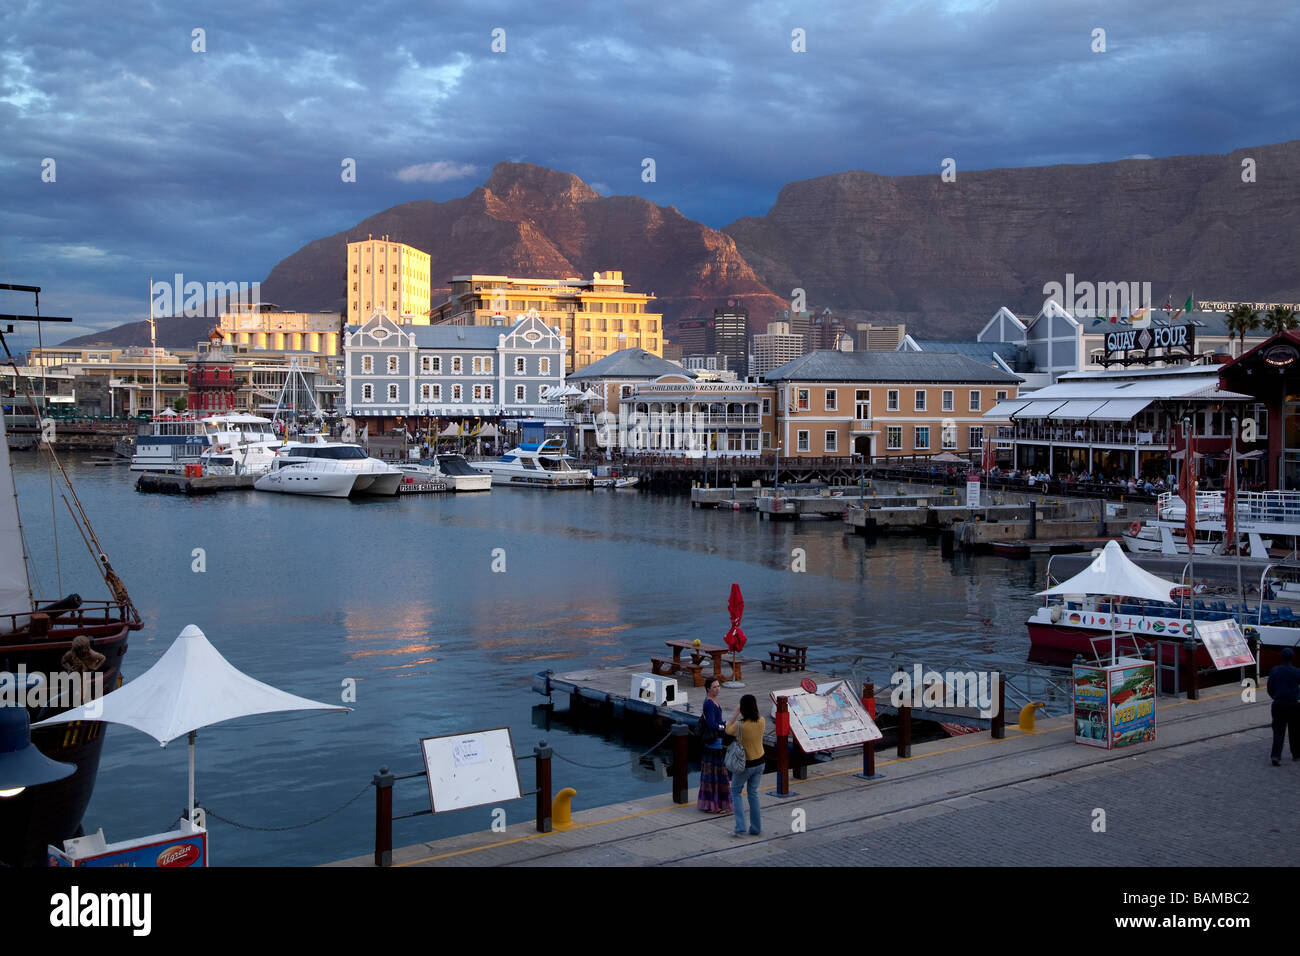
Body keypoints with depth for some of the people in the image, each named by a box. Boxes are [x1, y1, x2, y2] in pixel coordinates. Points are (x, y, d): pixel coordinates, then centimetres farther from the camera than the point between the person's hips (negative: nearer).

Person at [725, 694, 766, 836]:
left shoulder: (739, 724, -26)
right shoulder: (761, 721, -13)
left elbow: (728, 731, -3)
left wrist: (736, 713, 3)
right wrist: (754, 711, 14)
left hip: (745, 764, -4)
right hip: (759, 761, 4)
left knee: (735, 792, 14)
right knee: (753, 792, 19)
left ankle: (740, 828, 4)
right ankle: (756, 828, 21)